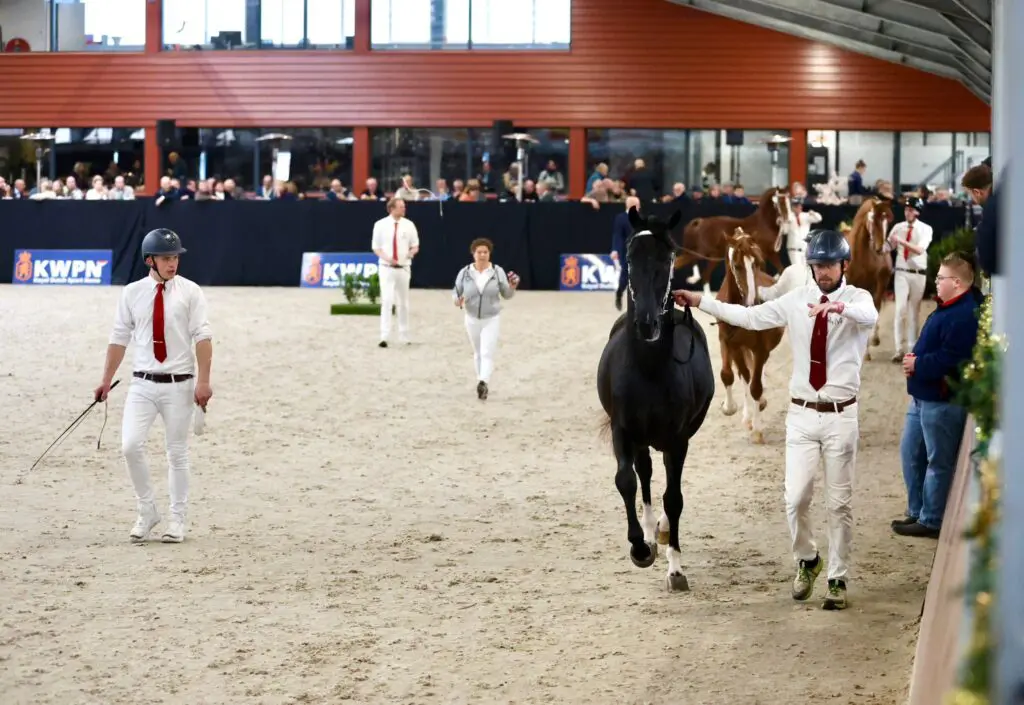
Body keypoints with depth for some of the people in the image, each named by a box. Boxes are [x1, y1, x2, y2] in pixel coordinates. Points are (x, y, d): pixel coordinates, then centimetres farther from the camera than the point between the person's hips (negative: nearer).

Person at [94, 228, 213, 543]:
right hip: (143, 384, 2)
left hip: (179, 384, -2)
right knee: (131, 446, -11)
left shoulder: (190, 292, -2)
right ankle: (146, 512, 6)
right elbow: (119, 339, 9)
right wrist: (106, 381, 6)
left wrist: (203, 381, -14)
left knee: (177, 454, 5)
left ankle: (177, 520, 15)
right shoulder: (132, 293, 4)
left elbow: (203, 337, -6)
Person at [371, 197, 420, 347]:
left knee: (403, 302, 11)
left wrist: (412, 252, -15)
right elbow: (376, 248, 1)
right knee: (386, 301, -12)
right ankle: (384, 337, -14)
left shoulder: (408, 225, 2)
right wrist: (387, 258, -18)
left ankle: (404, 337, 21)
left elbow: (415, 246, 9)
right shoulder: (380, 225, -3)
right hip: (386, 268, -2)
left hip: (403, 268, 2)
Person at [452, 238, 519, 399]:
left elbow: (506, 295, -1)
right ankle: (482, 381, 32)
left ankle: (483, 384, -28)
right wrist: (457, 300, -22)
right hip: (472, 319, 2)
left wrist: (512, 287, -22)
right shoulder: (464, 273, -6)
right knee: (478, 353, 17)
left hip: (491, 319, -2)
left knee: (487, 353, -16)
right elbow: (456, 292, 1)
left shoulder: (497, 271, -7)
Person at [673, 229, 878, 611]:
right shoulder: (796, 300, 4)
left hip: (840, 416, -2)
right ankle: (807, 560, 24)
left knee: (839, 503, 5)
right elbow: (749, 317, 2)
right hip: (802, 414, 2)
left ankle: (838, 580, 17)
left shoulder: (857, 298, -6)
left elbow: (870, 316, -29)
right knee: (796, 498, -2)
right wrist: (701, 301, -4)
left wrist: (839, 307, -51)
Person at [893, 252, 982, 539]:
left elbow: (950, 359, -28)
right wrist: (915, 360, 2)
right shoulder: (950, 308, 12)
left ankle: (931, 521, 10)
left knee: (938, 462, 1)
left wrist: (918, 365, -16)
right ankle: (916, 512, 28)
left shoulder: (964, 316, -22)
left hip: (943, 402, -11)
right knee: (911, 453, 18)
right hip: (924, 397, 11)